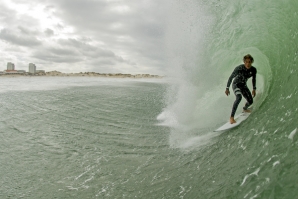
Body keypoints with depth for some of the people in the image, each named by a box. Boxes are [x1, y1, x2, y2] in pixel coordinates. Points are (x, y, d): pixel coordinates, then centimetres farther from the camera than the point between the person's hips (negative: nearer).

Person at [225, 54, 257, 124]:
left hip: (243, 85, 5)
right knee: (239, 97, -33)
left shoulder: (253, 70, -13)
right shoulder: (239, 68, -26)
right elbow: (231, 77, -16)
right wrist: (227, 88, -15)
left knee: (250, 101, 6)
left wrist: (254, 89, 9)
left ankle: (245, 108, 46)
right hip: (236, 84, -5)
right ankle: (232, 117, -32)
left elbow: (254, 79, 7)